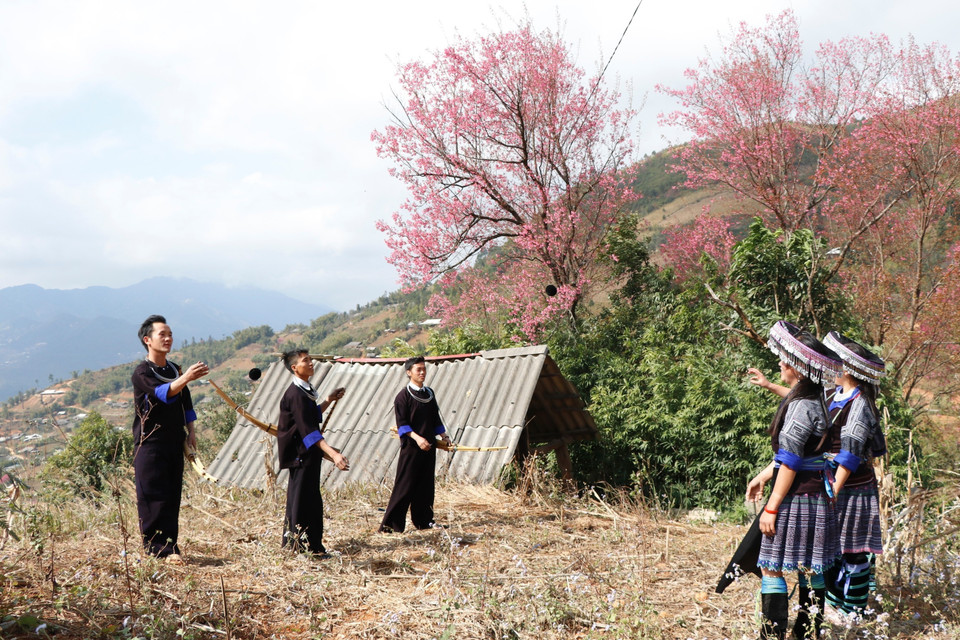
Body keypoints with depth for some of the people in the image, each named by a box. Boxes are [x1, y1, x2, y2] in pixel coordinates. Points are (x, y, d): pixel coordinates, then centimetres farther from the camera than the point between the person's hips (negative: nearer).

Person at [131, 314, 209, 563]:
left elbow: (185, 403, 23)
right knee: (154, 498, -7)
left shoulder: (175, 370, 12)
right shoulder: (141, 373, -10)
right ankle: (156, 548, -2)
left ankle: (169, 546, 13)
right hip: (150, 446, -6)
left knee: (172, 496, 7)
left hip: (174, 443, 6)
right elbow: (162, 393, -30)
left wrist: (190, 430, 11)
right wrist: (185, 378, -47)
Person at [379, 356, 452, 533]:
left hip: (429, 446, 7)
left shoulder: (429, 393, 14)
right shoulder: (403, 396, -8)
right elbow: (402, 423, -13)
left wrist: (443, 435, 12)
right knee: (405, 485, -7)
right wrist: (416, 437, -24)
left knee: (426, 484, 11)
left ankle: (424, 520, 21)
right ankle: (390, 524, -4)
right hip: (411, 446, -7)